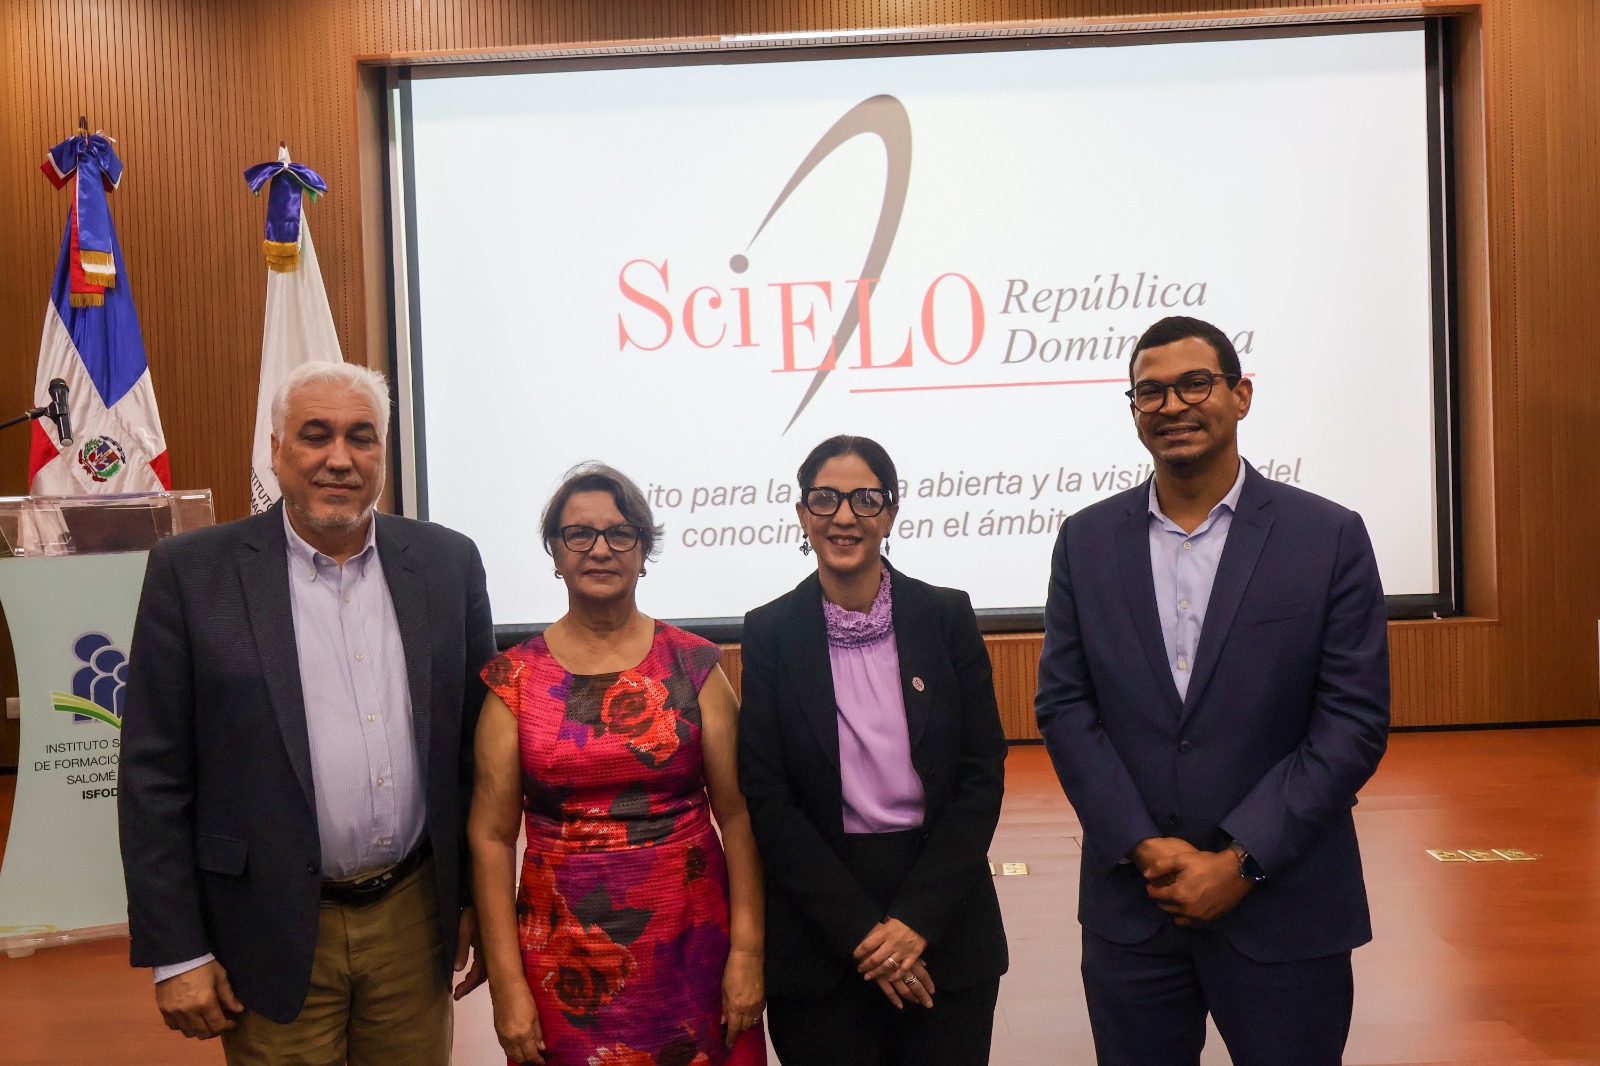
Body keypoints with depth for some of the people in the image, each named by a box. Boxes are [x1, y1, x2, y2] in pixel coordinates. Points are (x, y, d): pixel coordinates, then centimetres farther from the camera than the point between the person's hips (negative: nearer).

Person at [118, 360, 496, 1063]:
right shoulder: (191, 572, -7)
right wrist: (176, 953, -6)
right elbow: (153, 775, -5)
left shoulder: (448, 562, 0)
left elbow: (476, 743, 5)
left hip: (416, 918, 2)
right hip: (271, 934, -2)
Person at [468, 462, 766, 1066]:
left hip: (690, 941, 0)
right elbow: (491, 834, -1)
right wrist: (507, 984, -5)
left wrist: (747, 950, -7)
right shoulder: (516, 678, -1)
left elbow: (737, 813, -2)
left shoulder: (693, 665, -2)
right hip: (564, 957, 0)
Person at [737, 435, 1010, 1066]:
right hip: (820, 937, 0)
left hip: (943, 917, 1)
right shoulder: (771, 632, -3)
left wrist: (917, 919, -10)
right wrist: (860, 930, -11)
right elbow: (767, 800, -6)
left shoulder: (946, 617, -1)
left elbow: (983, 776, -3)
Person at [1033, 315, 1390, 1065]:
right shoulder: (1087, 541, 3)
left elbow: (1354, 722, -7)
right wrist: (1145, 847, -10)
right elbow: (1063, 705, 0)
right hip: (1130, 901, 2)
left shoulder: (1329, 538, -4)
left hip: (1284, 911, -1)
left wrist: (1240, 861, -13)